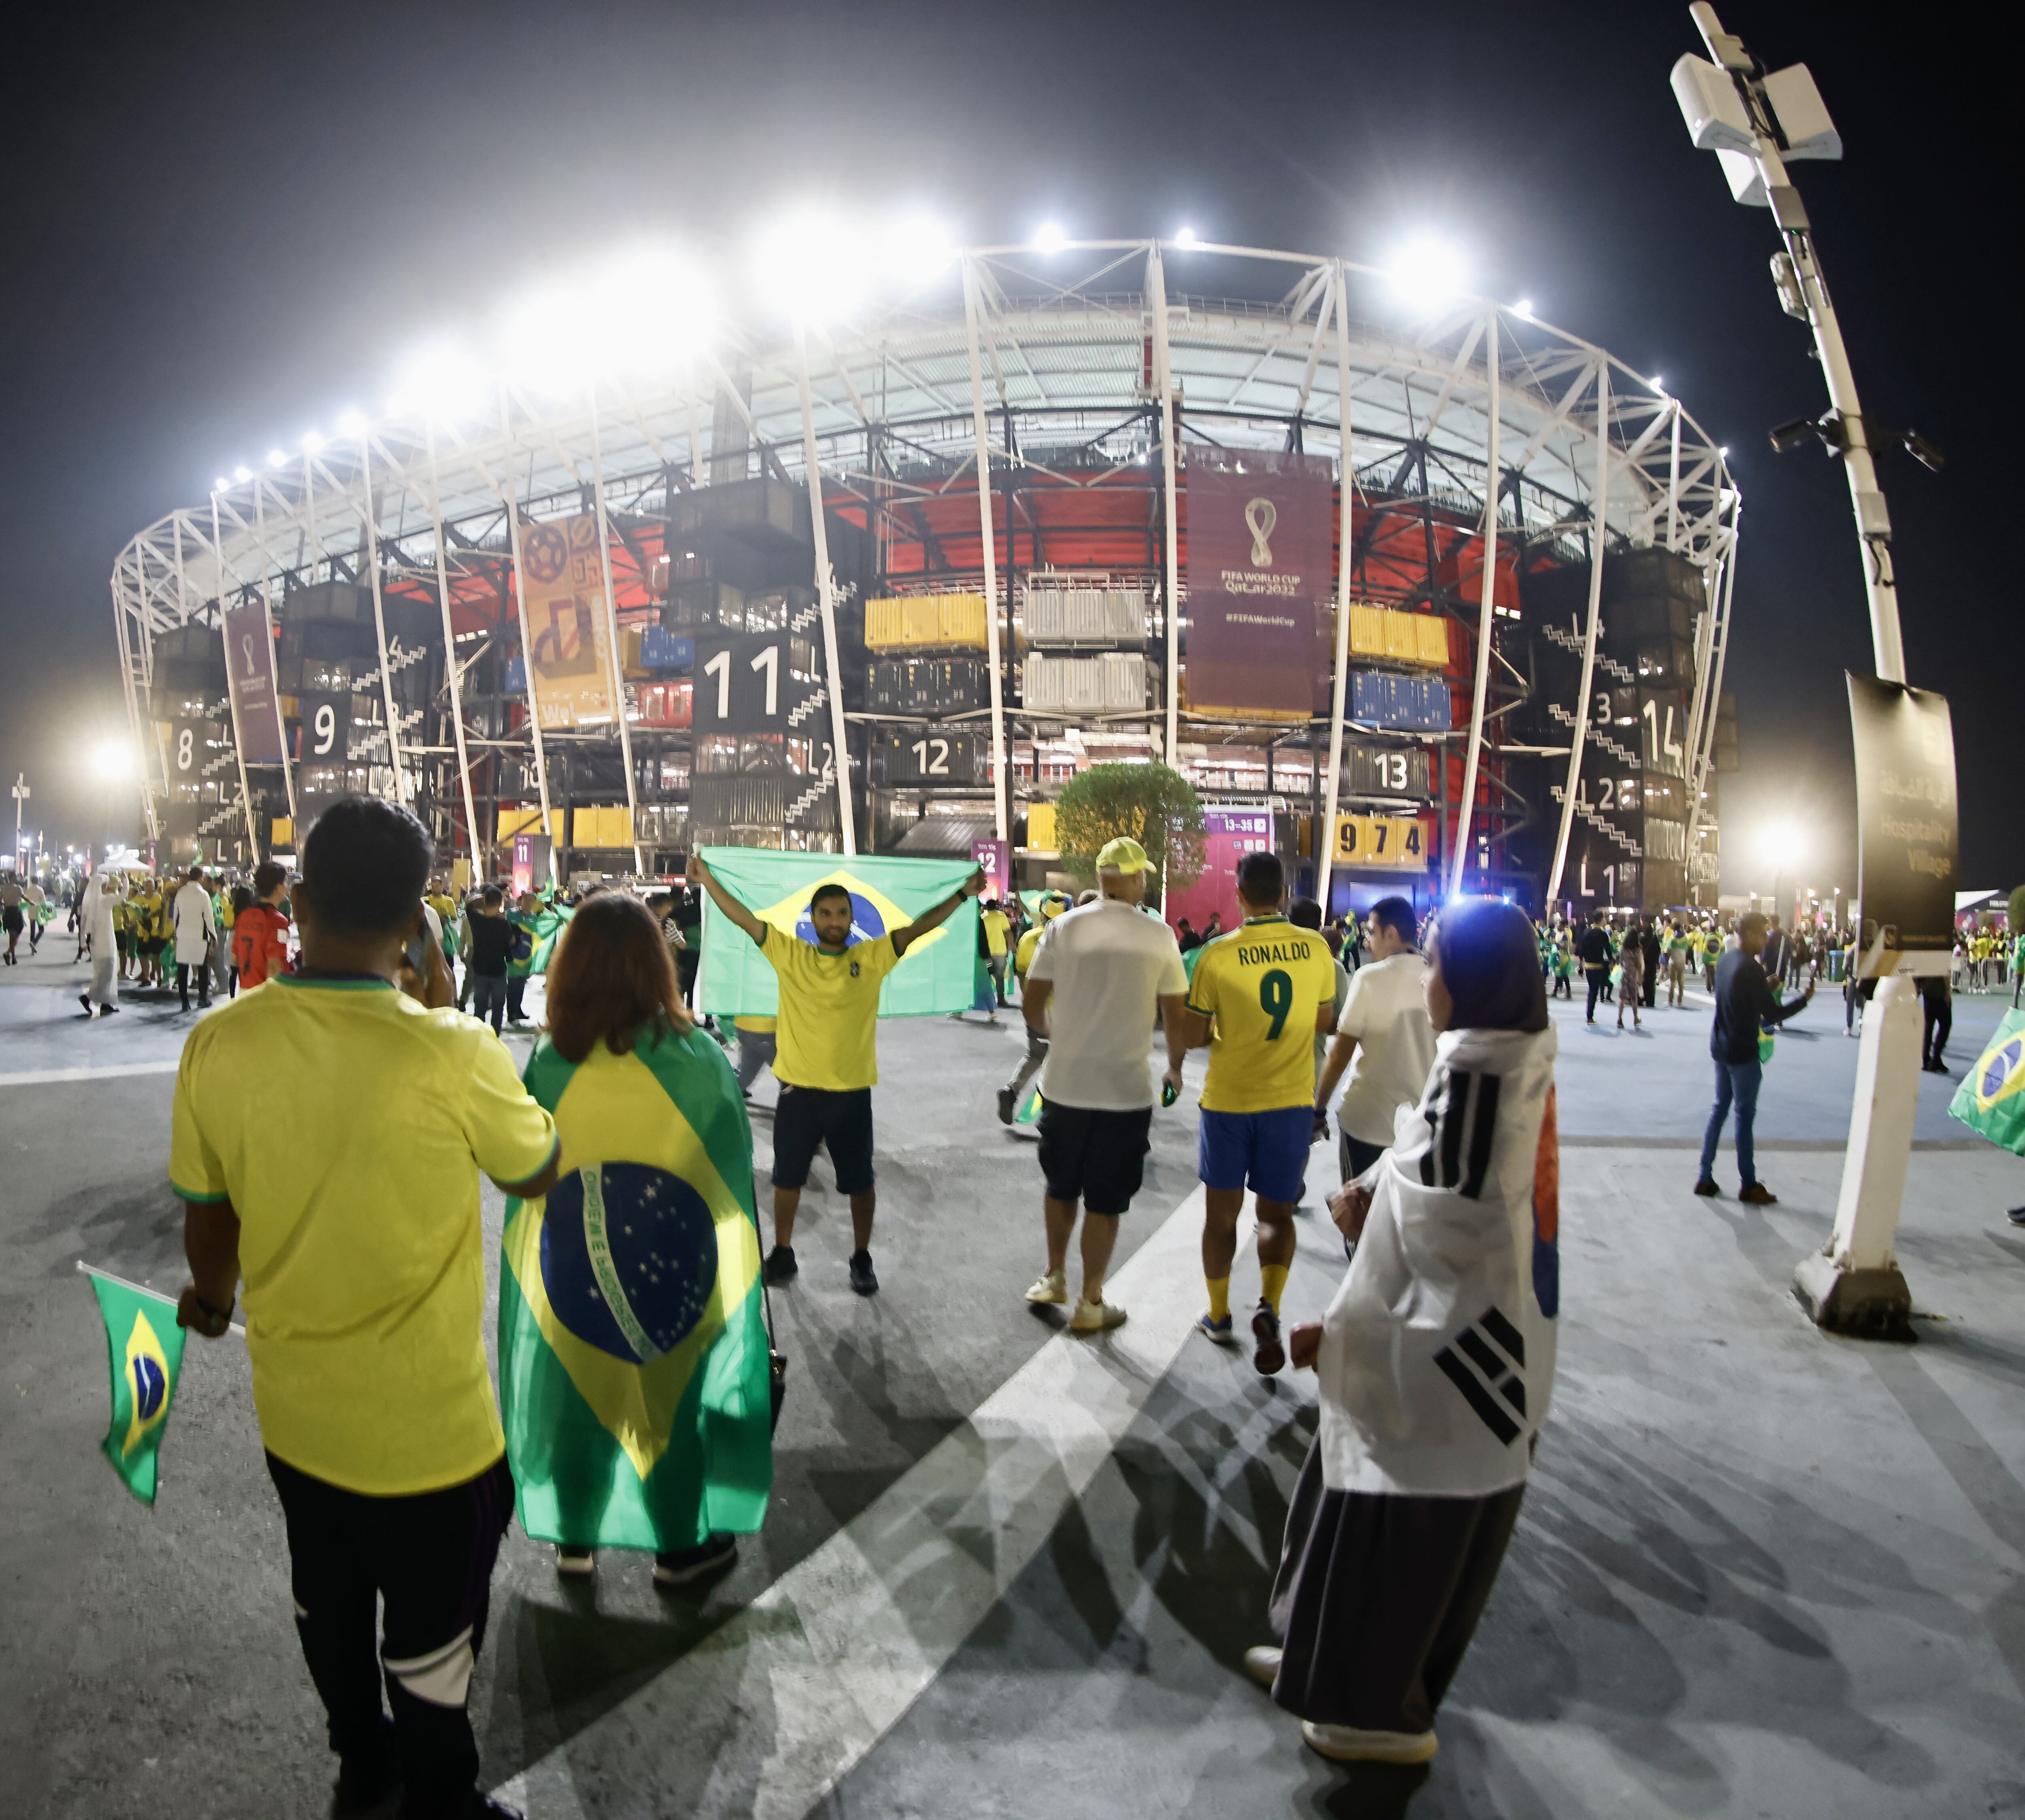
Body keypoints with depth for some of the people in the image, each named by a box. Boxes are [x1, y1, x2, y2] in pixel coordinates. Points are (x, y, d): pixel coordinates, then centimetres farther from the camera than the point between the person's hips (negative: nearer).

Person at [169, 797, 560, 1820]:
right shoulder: (455, 1057, -28)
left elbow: (205, 1215, 2)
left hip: (294, 1415, 5)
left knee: (328, 1603, 29)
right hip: (428, 1430, -5)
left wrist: (212, 1299, 23)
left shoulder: (219, 1043, -14)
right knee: (430, 1647, 18)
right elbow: (540, 1173, -8)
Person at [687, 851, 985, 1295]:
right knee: (787, 1178, 14)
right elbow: (746, 919, -2)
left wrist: (963, 894, -12)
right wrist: (708, 880, -8)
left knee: (859, 1182, 10)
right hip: (797, 1089, 1)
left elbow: (917, 928, -6)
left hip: (851, 1092, -1)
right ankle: (783, 1254, 33)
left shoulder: (872, 957, -2)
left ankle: (862, 1259, 28)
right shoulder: (789, 955, 0)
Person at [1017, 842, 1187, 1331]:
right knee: (1105, 1202, 10)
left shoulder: (1064, 927, -3)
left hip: (1064, 1083, 2)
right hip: (1126, 1089, -2)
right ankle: (1090, 1303, 20)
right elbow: (1174, 1016, -1)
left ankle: (1054, 1277, 36)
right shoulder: (1159, 936, -6)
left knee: (1060, 1186, 22)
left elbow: (1032, 1007, -1)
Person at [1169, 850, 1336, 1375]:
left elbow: (1190, 1034, -10)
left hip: (1228, 1100, -2)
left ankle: (1218, 1315, 27)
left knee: (1222, 1212, 15)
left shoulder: (1219, 954, -14)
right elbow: (1324, 1020, 9)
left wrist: (1175, 1065, 12)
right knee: (1277, 1212, 14)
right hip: (1292, 1100, 2)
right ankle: (1269, 1307, -7)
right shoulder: (1315, 948, -5)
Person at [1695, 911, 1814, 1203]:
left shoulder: (1726, 961, 7)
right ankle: (1749, 1186, 10)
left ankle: (1705, 1178, 15)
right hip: (1743, 1053, -8)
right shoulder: (1751, 969, -20)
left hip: (1721, 1047, 8)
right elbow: (1773, 1015, -18)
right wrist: (1805, 999, -6)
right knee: (1745, 1116, 1)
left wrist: (1767, 986, 16)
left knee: (1720, 1110, 13)